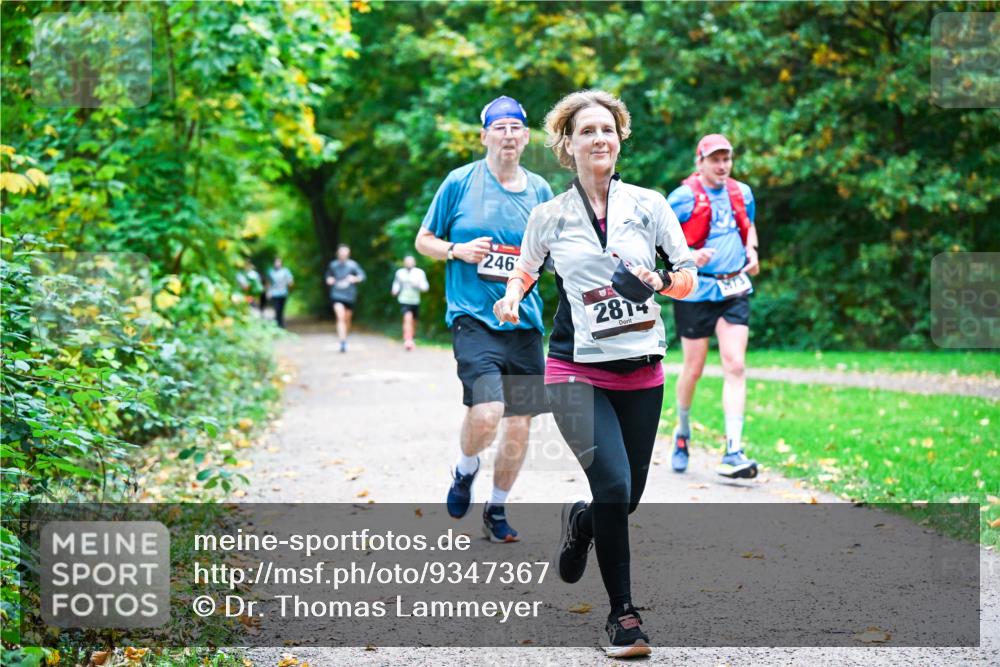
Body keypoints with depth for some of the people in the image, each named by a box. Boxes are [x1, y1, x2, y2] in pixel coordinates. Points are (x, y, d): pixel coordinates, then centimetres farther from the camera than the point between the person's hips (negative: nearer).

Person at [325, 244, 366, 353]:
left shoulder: (353, 265, 0)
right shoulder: (333, 265, 6)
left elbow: (362, 276, -6)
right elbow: (328, 276, 23)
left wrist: (355, 279, -27)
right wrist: (329, 280, 0)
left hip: (350, 296, 1)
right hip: (337, 295, -1)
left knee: (347, 319, 12)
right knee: (340, 317, -18)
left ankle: (345, 338, 37)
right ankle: (342, 343, -25)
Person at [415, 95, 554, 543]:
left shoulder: (539, 190, 10)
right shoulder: (460, 183, 0)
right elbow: (424, 240, 8)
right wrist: (458, 250, -11)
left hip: (524, 320, 4)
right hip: (473, 317, -4)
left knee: (520, 423, 5)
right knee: (486, 413, -22)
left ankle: (496, 510, 26)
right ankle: (465, 470, 13)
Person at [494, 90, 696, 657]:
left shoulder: (649, 205, 3)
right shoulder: (550, 216, 2)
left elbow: (689, 278, 6)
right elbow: (526, 269, 19)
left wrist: (660, 282, -16)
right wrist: (513, 297, -3)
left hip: (642, 370, 3)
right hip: (578, 370, -2)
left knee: (629, 497, 8)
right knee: (614, 485, -18)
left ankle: (579, 521, 45)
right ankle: (623, 612, -3)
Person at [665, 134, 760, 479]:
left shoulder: (741, 193, 8)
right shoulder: (684, 197, -8)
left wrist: (751, 251, 7)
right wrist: (688, 256, -23)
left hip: (734, 290, 4)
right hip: (695, 291, -4)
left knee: (735, 366, -9)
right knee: (693, 369, 6)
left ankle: (733, 453, -12)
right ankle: (682, 431, 34)